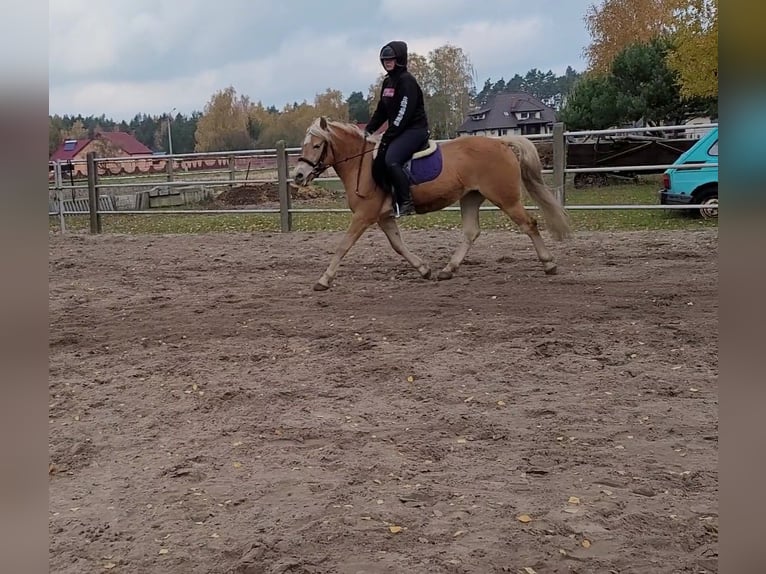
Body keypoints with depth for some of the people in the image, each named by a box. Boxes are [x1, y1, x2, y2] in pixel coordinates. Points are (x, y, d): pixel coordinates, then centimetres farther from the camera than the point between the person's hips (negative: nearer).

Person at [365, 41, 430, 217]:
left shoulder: (407, 80, -14)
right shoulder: (388, 81, 14)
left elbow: (404, 113, -21)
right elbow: (381, 111, 17)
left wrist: (386, 137, -22)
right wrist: (368, 130, 6)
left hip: (414, 129, -9)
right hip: (399, 130, 9)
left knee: (391, 159, -29)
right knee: (377, 163, -1)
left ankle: (406, 203, -23)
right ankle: (389, 202, 6)